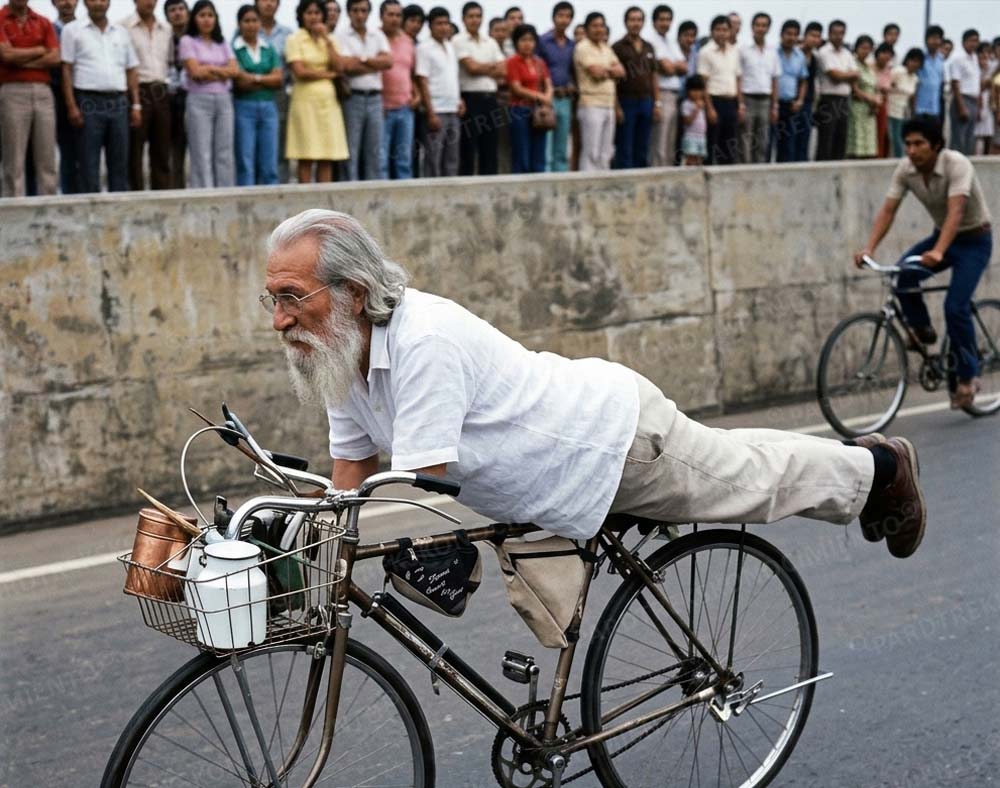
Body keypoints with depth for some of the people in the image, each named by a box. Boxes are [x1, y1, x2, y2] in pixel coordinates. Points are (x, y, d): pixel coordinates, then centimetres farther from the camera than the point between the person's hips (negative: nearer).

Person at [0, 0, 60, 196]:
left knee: (47, 159, 1)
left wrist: (22, 61, -6)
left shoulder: (43, 23, 14)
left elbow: (55, 57, 2)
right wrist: (39, 50, 2)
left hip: (43, 91, 4)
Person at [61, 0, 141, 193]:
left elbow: (131, 71, 16)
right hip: (89, 103, -4)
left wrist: (136, 105, 7)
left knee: (120, 162, 5)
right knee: (89, 164, -3)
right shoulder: (72, 30, 3)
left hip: (119, 103, 4)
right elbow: (66, 70, -1)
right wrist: (71, 106, -10)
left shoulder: (121, 32, 15)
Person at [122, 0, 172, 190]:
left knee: (161, 152, 7)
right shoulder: (124, 27, -4)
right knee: (134, 153, -3)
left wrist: (163, 79, 12)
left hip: (160, 93, 6)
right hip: (137, 92, -5)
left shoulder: (166, 29, 15)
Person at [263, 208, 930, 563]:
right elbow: (352, 479, 0)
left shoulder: (425, 342, -35)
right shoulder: (344, 353, -8)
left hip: (619, 437, -8)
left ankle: (877, 467, 44)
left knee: (757, 478, 15)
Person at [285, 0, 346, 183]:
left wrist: (327, 39, -2)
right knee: (307, 156, -7)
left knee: (328, 156, 0)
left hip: (328, 99, 4)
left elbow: (338, 68, 2)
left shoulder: (329, 39, 16)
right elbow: (300, 72, -10)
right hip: (306, 99, -4)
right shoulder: (295, 39, 2)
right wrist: (328, 74, -1)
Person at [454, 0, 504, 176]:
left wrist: (481, 68, -6)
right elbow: (472, 67, -12)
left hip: (490, 98, 5)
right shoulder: (459, 41, -2)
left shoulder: (491, 43, 15)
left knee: (490, 151, 6)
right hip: (470, 98, -5)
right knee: (468, 151, -3)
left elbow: (502, 71, 7)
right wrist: (492, 66, 3)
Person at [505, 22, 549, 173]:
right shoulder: (513, 62, -4)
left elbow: (548, 85, 11)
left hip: (539, 112, 6)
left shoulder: (540, 62, 13)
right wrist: (540, 96, -15)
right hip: (520, 111, -6)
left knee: (538, 159, 6)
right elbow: (517, 88, -10)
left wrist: (547, 97, -10)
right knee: (521, 158, -4)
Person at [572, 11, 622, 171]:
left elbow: (621, 71, 8)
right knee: (591, 152, -9)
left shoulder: (607, 48, 18)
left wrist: (604, 70, -8)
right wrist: (611, 70, 5)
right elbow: (596, 72, -14)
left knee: (606, 153, 9)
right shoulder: (583, 47, -5)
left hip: (609, 105, 8)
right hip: (591, 105, -8)